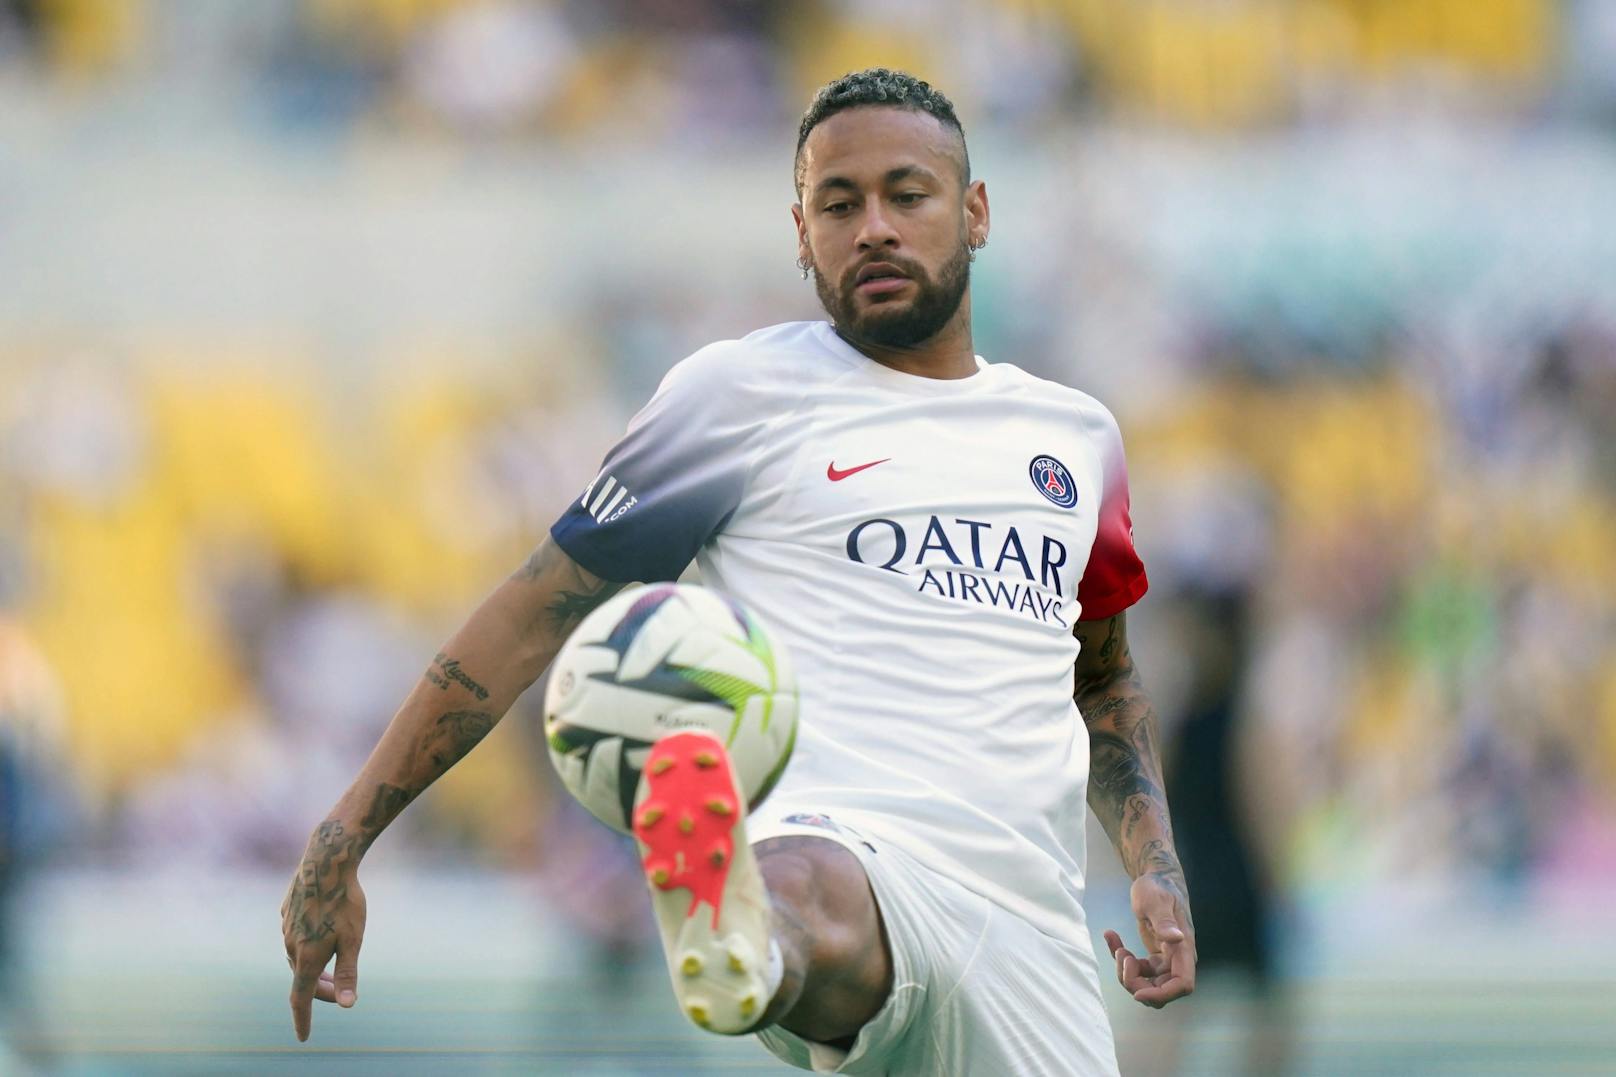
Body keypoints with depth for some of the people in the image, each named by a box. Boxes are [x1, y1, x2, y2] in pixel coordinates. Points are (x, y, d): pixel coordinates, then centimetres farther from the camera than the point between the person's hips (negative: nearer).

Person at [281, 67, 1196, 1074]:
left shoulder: (1078, 434, 22)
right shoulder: (744, 394, 8)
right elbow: (536, 614, 9)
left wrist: (1157, 865, 19)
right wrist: (343, 839, 5)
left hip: (1036, 932, 6)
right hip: (840, 847, -6)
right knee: (807, 912, -43)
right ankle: (732, 936, -75)